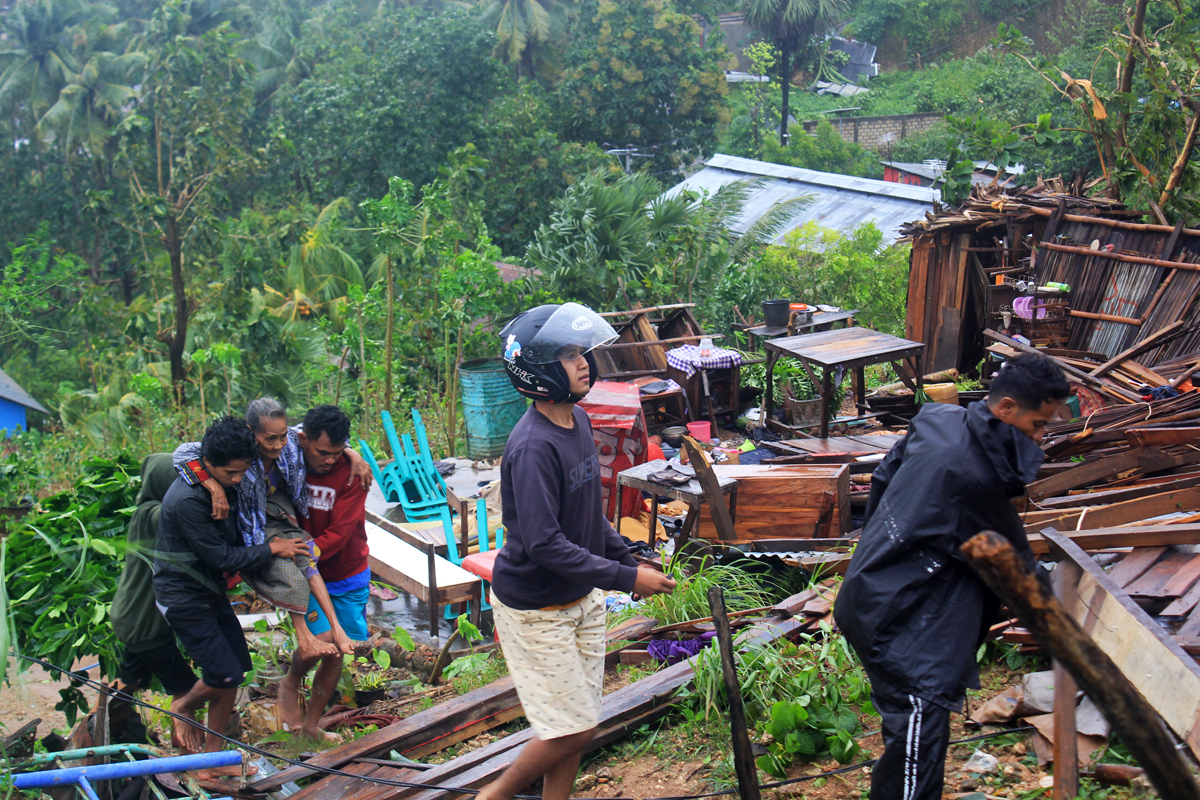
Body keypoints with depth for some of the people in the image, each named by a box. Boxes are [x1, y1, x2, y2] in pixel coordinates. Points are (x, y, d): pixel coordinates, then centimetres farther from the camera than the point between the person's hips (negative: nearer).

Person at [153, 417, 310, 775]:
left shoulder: (225, 484, -1)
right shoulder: (187, 500, -28)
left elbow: (235, 540, 17)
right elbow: (222, 557, -23)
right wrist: (272, 549, -15)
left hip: (212, 591, 9)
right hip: (184, 599, -8)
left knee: (237, 670, 7)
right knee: (224, 675, -8)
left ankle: (212, 758, 19)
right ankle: (185, 706, 25)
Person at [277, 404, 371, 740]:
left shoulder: (352, 472, -18)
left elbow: (339, 533, -22)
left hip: (347, 576, 1)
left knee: (335, 652, 8)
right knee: (321, 637, -21)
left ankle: (311, 725, 30)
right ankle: (290, 684, 12)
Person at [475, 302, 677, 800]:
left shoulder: (578, 421, 2)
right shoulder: (533, 447, -26)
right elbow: (544, 545, -29)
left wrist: (626, 557, 10)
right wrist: (625, 578, -27)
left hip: (581, 598, 8)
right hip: (535, 606, -8)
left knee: (578, 725, 14)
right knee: (572, 730, -1)